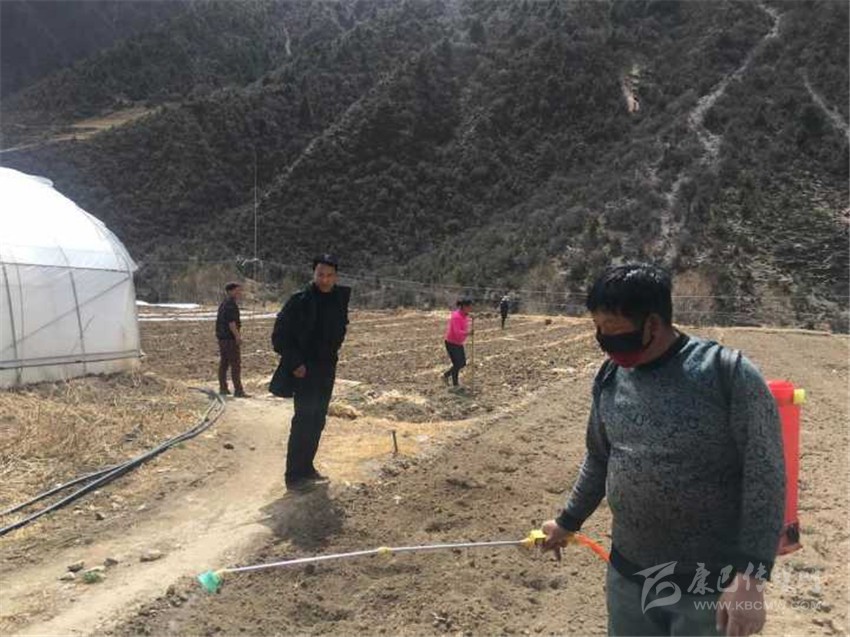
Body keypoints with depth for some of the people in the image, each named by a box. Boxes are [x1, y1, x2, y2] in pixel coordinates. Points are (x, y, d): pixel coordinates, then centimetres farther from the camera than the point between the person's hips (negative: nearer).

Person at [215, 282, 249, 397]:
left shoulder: (224, 303, 17)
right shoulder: (231, 304, -14)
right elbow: (231, 322, -21)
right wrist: (238, 336, -20)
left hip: (222, 338, 10)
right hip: (230, 338, -10)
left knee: (223, 363, 13)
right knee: (235, 364, -9)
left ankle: (223, 388, 19)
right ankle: (238, 390, -10)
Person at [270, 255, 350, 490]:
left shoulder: (340, 298, 4)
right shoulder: (300, 301, -13)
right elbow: (280, 336, -11)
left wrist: (332, 353, 12)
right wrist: (294, 363, -17)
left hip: (327, 369, 6)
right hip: (304, 370, -6)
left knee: (317, 420, 12)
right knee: (304, 420, -9)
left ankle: (306, 468, 24)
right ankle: (294, 475, -1)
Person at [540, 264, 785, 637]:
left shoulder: (729, 373, -16)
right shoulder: (610, 379, -1)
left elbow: (765, 476, -14)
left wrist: (750, 576, -19)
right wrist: (568, 522, 20)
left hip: (711, 585, -4)